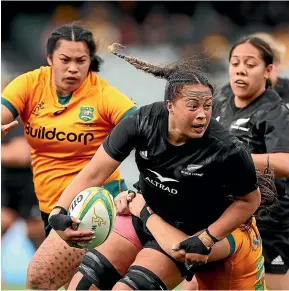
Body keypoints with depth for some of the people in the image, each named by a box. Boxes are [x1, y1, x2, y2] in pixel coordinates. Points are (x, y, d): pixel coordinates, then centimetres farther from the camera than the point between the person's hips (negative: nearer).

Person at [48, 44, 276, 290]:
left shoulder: (226, 151, -29)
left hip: (184, 235, -4)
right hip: (145, 215, 4)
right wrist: (59, 212, -33)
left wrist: (207, 240, -17)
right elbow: (95, 172, -20)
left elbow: (250, 200, -11)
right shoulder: (144, 121, -22)